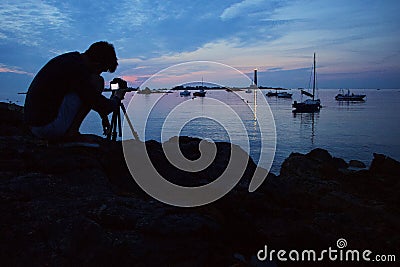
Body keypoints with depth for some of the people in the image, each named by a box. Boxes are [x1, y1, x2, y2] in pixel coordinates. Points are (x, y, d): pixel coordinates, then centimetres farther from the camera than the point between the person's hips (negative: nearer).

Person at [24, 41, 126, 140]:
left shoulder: (70, 58, 10)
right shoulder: (77, 70, -18)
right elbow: (103, 106, -13)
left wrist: (103, 115, 27)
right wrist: (117, 98, 8)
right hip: (47, 127, -9)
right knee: (97, 82, -8)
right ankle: (71, 132, -5)